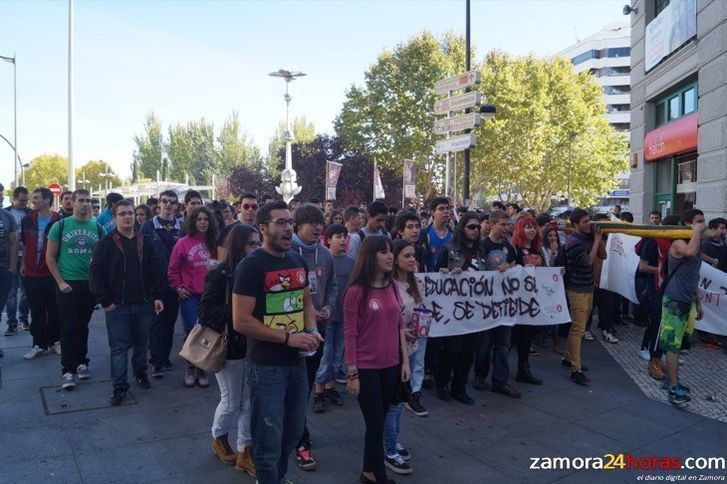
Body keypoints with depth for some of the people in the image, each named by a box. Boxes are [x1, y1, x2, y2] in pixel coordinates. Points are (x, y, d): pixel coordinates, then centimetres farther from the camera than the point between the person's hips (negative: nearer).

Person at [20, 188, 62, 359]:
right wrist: (23, 264, 13)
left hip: (52, 274, -3)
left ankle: (55, 341, 21)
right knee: (36, 311, 9)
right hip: (31, 274, 4)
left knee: (54, 310, 8)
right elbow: (25, 245, 16)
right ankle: (39, 344, 17)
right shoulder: (27, 220, 5)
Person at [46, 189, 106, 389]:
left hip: (90, 284, 3)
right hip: (67, 285, -2)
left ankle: (81, 362, 27)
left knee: (83, 326, 13)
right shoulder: (60, 226, -2)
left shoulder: (98, 228, 5)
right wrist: (60, 282, -8)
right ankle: (68, 370, 2)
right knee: (68, 328, -2)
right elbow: (50, 257, 0)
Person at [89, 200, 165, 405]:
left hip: (143, 304, 3)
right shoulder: (106, 244, -4)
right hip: (117, 306, -3)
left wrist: (156, 296, 1)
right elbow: (95, 274, -7)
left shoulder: (145, 242, 7)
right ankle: (120, 386, 11)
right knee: (119, 347, 1)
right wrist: (105, 302, -10)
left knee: (142, 343, 15)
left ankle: (140, 373, 35)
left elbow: (156, 271, 8)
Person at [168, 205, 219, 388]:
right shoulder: (183, 243, -3)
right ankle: (191, 368, 18)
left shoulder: (213, 244, 7)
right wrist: (179, 288, -4)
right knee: (192, 333, -1)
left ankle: (201, 370, 18)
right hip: (190, 296, -3)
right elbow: (173, 270, 2)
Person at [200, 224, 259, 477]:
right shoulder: (219, 273, -13)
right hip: (230, 347, -4)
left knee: (250, 402, 9)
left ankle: (245, 452, 24)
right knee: (231, 402, 10)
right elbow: (206, 311, -16)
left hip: (252, 345, 5)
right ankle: (218, 438, 38)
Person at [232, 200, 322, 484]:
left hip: (297, 362, 7)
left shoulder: (298, 261, 6)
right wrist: (288, 337, -20)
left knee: (293, 432, 22)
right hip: (266, 366, -7)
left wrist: (311, 330, -2)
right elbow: (241, 321, -19)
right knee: (269, 439, 7)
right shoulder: (251, 266, -15)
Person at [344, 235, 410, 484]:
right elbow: (349, 335, -13)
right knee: (375, 425, 4)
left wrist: (405, 361, 8)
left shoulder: (392, 287, 4)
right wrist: (352, 373, -11)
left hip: (391, 365, 6)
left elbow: (399, 325, 10)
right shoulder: (356, 291, -14)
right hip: (366, 368, -6)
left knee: (379, 421, 16)